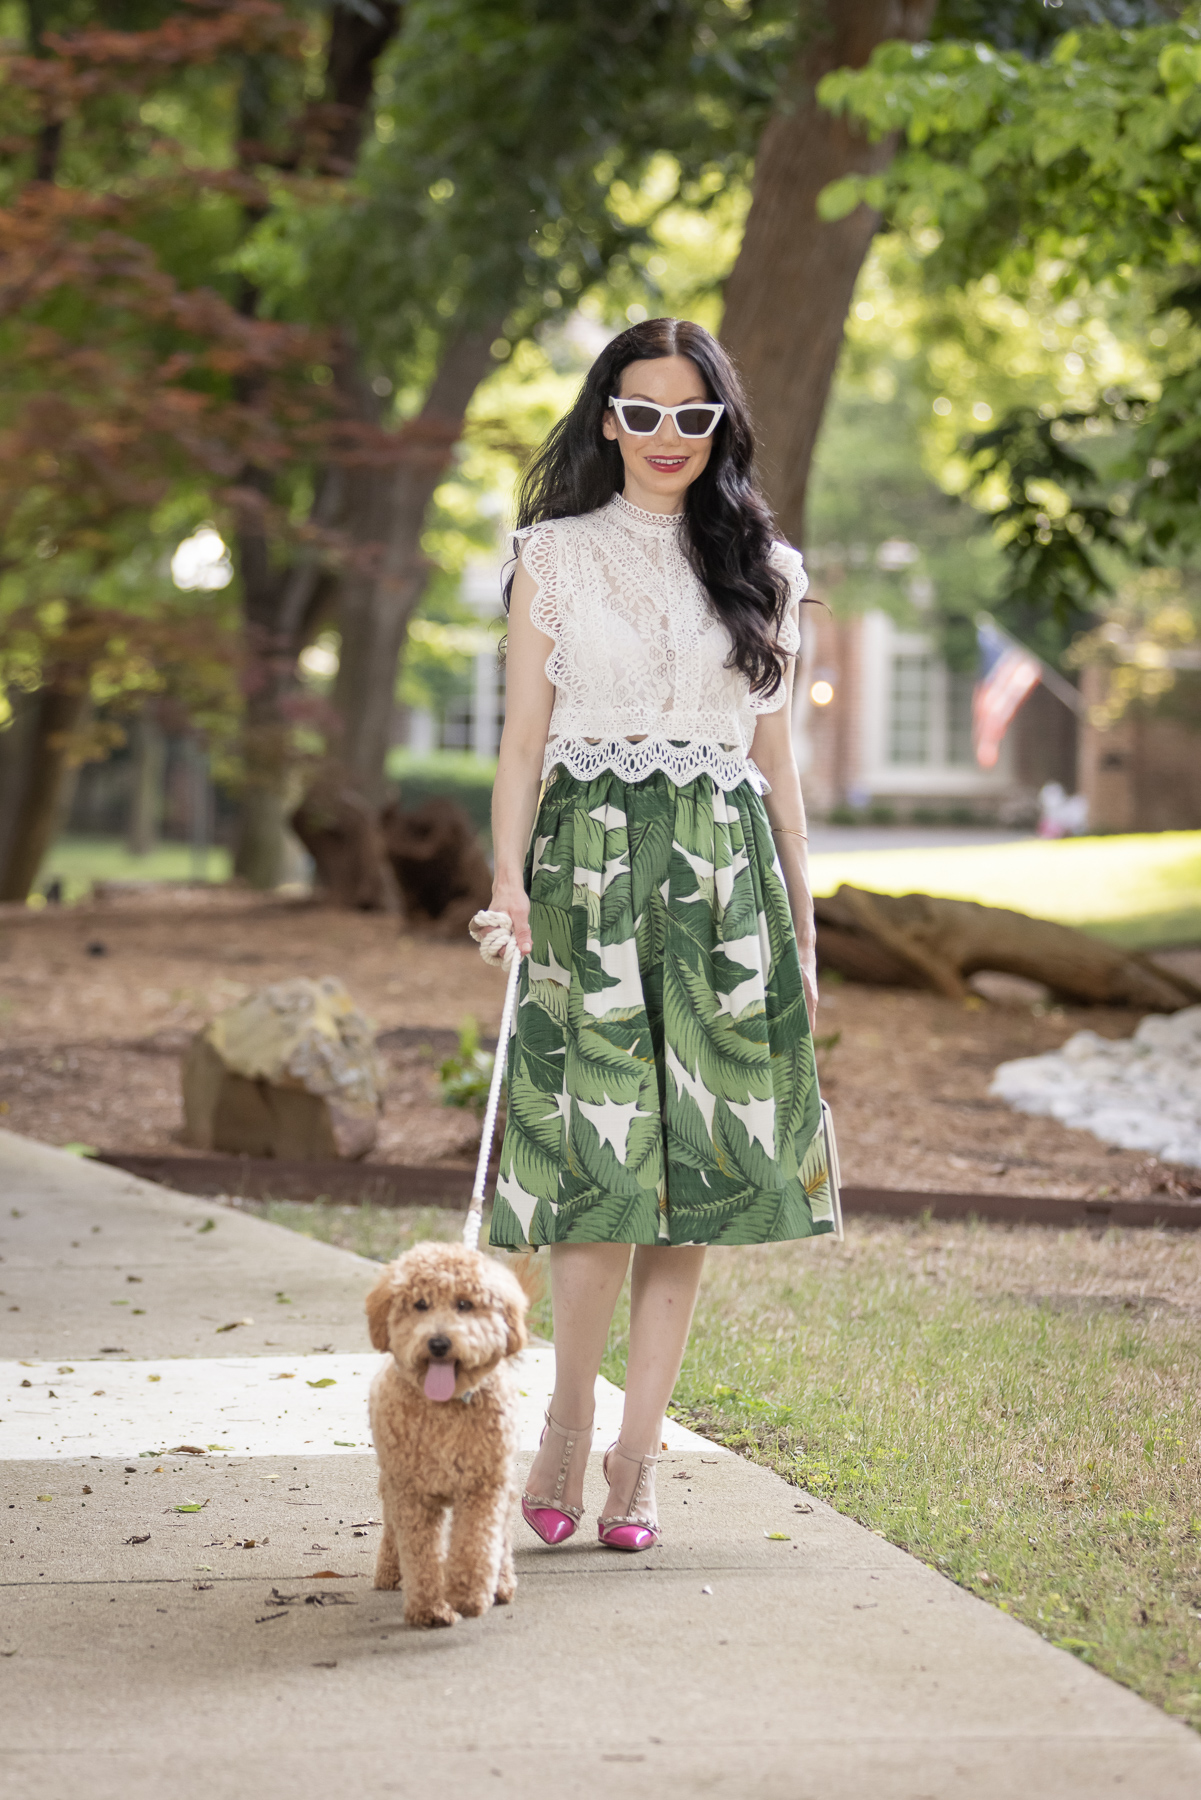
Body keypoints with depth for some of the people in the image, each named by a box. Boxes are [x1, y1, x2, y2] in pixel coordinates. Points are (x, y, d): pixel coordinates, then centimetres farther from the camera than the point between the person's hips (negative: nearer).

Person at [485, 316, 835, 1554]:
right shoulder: (554, 556, 7)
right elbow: (523, 739, 4)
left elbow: (777, 758, 15)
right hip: (590, 859, -2)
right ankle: (567, 1421, 7)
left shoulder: (761, 569, 12)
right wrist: (509, 874, -10)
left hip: (724, 876, 2)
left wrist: (802, 927, 13)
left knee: (695, 1168, -1)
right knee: (600, 1151, -11)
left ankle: (637, 1455, 6)